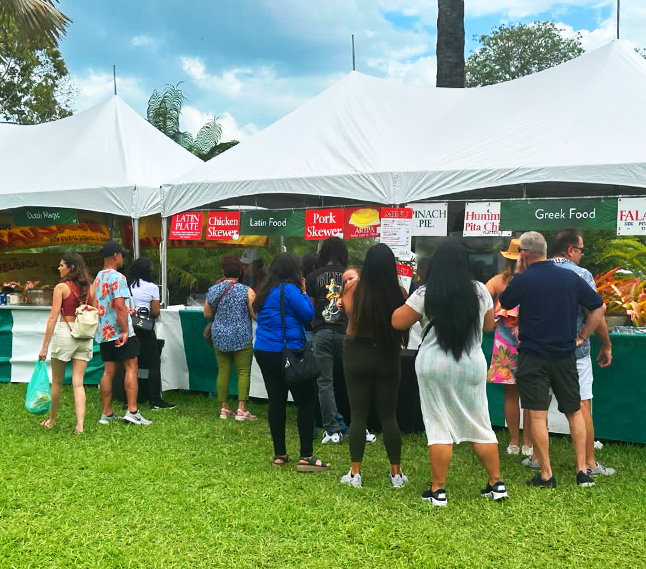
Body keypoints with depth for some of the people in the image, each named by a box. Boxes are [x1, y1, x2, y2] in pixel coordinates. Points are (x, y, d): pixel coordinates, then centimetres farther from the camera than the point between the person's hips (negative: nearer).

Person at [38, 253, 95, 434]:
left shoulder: (61, 287, -8)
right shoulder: (90, 288, 6)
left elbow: (53, 317, -11)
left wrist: (45, 346, -8)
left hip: (65, 333, -4)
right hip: (85, 337, 4)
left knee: (57, 382, 12)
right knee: (78, 383, 4)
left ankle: (52, 420, 26)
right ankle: (79, 424, -6)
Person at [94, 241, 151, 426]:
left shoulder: (98, 278, 14)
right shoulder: (117, 277, -12)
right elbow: (119, 305, -22)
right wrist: (125, 330, -21)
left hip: (103, 332, 8)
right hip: (119, 331, -8)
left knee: (108, 371, 9)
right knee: (131, 368, -3)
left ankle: (106, 413, 11)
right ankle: (132, 411, -7)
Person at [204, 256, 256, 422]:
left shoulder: (212, 290, 3)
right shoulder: (246, 291, -9)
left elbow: (207, 314, 12)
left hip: (220, 338, 4)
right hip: (241, 338, -4)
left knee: (223, 372, 9)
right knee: (244, 372, 0)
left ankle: (224, 408, 13)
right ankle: (241, 410, -5)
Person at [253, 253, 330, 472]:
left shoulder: (266, 290, 13)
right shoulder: (289, 288, -12)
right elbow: (308, 314, -13)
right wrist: (304, 292, 1)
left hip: (264, 352, 8)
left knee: (276, 402, 11)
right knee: (306, 402, -1)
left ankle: (280, 455, 16)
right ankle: (306, 456, -4)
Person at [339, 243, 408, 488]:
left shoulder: (354, 288, -13)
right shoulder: (398, 292, -14)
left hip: (357, 355, -1)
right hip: (387, 357, 1)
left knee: (358, 415, 8)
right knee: (389, 416, 11)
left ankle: (355, 473, 13)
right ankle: (396, 473, 18)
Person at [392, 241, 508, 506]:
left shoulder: (425, 294, -9)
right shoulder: (480, 291, 0)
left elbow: (398, 322, -4)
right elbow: (489, 325, 13)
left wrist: (408, 304, 14)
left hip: (434, 366, -3)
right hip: (472, 365, 3)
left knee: (439, 427, 3)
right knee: (480, 425, 13)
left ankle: (438, 491, 7)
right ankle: (496, 484, 20)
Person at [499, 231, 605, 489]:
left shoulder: (523, 281, -10)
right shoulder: (571, 277, 2)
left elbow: (504, 303, 9)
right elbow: (599, 307, 8)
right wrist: (581, 337, 12)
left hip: (533, 356, -4)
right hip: (565, 356, 4)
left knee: (537, 416, 1)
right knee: (574, 412, 15)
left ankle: (546, 475, 4)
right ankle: (582, 471, 15)